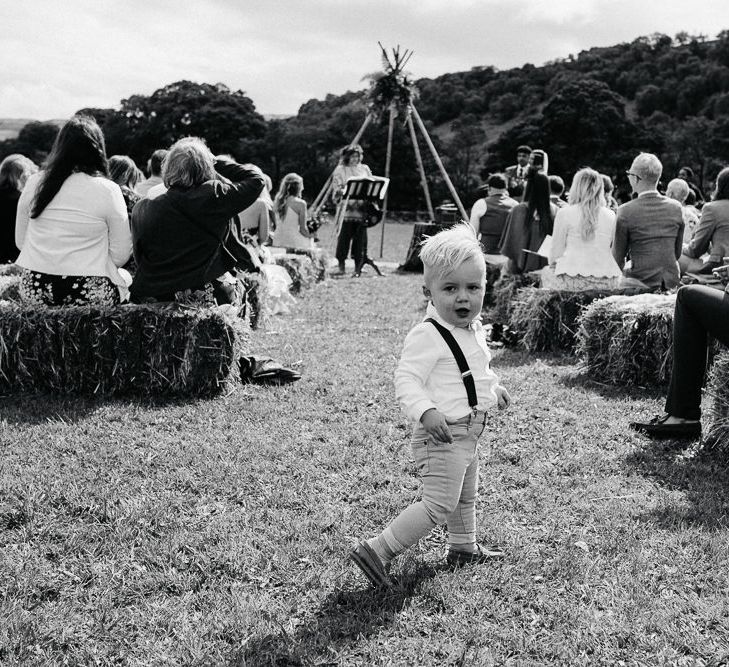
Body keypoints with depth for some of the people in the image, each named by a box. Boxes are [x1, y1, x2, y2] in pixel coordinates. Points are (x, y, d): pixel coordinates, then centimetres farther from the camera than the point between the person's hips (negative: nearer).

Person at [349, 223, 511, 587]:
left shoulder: (474, 329, 8)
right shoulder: (428, 335, -23)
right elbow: (406, 379, -28)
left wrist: (492, 387, 24)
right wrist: (426, 411, -40)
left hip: (468, 431, 10)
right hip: (442, 434, -10)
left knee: (465, 495, 26)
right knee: (439, 505, -13)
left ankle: (463, 547, 48)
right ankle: (376, 551, -9)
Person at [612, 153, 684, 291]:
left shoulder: (626, 211, -10)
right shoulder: (676, 208, 2)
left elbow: (618, 256, -2)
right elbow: (677, 252, 11)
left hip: (642, 281, -5)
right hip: (671, 281, 5)